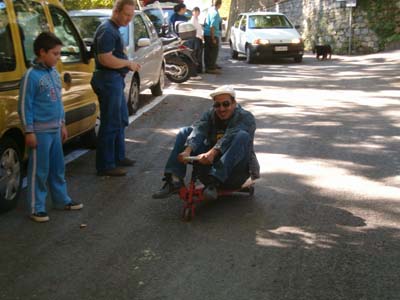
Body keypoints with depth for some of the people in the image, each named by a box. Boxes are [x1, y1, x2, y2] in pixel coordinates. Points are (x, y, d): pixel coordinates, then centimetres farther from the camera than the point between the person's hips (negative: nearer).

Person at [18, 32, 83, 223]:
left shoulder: (54, 73, 9)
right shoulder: (31, 76, -15)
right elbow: (24, 106, -14)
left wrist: (62, 124, 19)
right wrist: (29, 132, -15)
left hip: (55, 129, 8)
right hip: (40, 132, -8)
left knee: (58, 167, 18)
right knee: (39, 170, 0)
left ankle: (62, 199, 31)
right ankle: (37, 208, 10)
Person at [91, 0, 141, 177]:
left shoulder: (114, 29, 15)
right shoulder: (107, 30, -17)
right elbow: (105, 59, -26)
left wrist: (128, 65, 10)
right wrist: (128, 63, -14)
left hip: (115, 79, 11)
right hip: (108, 80, -11)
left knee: (121, 120, 20)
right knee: (110, 124, -6)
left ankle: (118, 157, 32)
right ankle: (105, 166, 1)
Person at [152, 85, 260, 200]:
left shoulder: (246, 117, -8)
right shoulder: (210, 114, 5)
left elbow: (229, 137, -28)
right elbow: (198, 131, -17)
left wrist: (212, 153, -45)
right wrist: (187, 150, -37)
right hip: (210, 164, 4)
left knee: (242, 136, -30)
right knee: (185, 132, -6)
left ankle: (214, 181, -37)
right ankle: (174, 179, -20)